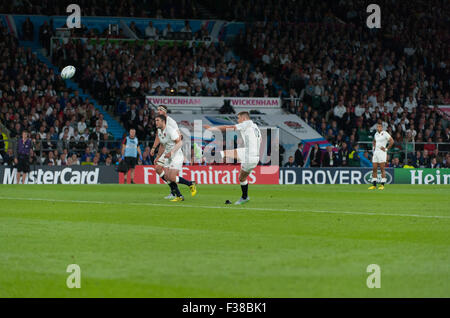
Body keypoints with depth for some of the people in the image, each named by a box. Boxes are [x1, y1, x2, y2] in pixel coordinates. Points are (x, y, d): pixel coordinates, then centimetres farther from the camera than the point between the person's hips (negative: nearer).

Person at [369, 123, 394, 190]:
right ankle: (374, 185, 6)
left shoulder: (384, 133, -6)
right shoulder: (376, 134, 14)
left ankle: (382, 185, -5)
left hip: (382, 152, -7)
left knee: (382, 169, -6)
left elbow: (392, 141, -9)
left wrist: (386, 149, -10)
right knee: (374, 169, 3)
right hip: (375, 152, 7)